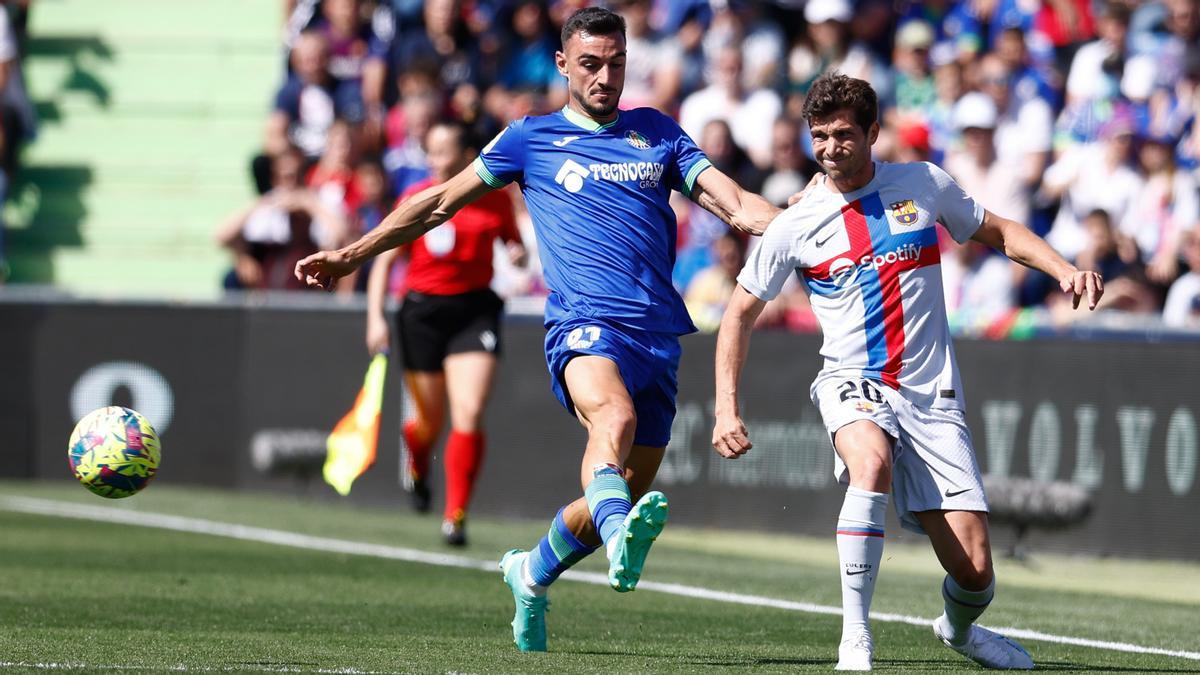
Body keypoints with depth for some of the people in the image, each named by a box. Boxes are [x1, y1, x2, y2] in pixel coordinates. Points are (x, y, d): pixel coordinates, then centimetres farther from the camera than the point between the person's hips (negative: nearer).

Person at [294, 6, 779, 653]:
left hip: (659, 333, 4)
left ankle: (533, 572, 32)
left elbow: (736, 204, 11)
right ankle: (621, 538, -62)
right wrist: (351, 254, 18)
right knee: (614, 417, -37)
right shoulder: (532, 138, 12)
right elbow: (440, 202, 19)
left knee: (626, 491, 5)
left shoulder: (658, 133, 18)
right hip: (584, 323, -4)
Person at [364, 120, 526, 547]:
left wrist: (518, 254, -8)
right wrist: (375, 316, -7)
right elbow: (385, 260, 2)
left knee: (469, 415, -16)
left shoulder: (496, 198, 1)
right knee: (431, 422, 8)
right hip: (423, 310, 0)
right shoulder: (415, 199, -2)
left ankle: (455, 515, -9)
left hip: (475, 309, 0)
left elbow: (514, 244, 16)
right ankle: (417, 465, 45)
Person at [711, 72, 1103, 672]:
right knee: (871, 462, -39)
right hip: (852, 385, -1)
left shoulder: (924, 185, 1)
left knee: (974, 570, -7)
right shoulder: (795, 226, -1)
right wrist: (727, 407, -1)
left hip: (931, 393, 1)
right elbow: (740, 312, 8)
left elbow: (999, 233, 16)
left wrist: (1065, 270, 0)